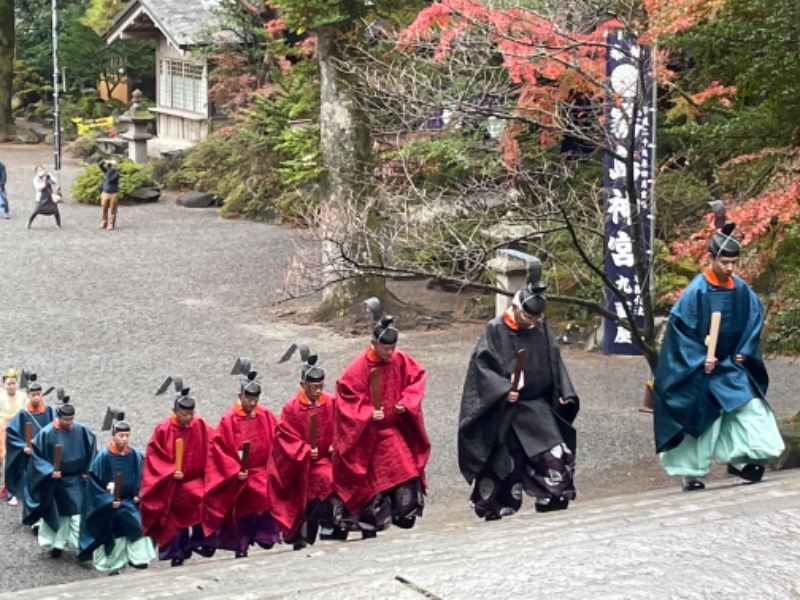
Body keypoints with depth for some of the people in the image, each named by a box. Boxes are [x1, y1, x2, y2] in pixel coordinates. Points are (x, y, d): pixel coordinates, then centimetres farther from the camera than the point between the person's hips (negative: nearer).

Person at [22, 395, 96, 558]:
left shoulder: (81, 430, -11)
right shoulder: (47, 433, -16)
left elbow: (90, 451, 3)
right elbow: (37, 455, -10)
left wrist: (88, 471, 1)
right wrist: (49, 471, -21)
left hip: (76, 479, 0)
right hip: (56, 480, 0)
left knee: (77, 513, -5)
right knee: (59, 514, 14)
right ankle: (58, 544, 29)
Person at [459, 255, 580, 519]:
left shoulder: (541, 329, 4)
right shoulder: (495, 330, -9)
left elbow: (554, 364, 12)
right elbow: (481, 365, -11)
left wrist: (564, 394, 4)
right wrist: (502, 389, -21)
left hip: (537, 405, 4)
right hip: (502, 410, -4)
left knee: (555, 454, -9)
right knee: (502, 463, 3)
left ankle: (554, 502, -1)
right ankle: (496, 509, 15)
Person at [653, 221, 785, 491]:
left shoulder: (741, 289, -5)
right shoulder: (696, 291, -19)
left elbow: (755, 317, 8)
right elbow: (679, 325, -17)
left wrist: (744, 352, 0)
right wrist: (700, 359, -19)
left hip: (731, 365, 5)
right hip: (698, 369, -5)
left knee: (750, 407, -7)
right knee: (699, 417, 3)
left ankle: (741, 459, -2)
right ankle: (689, 472, 14)